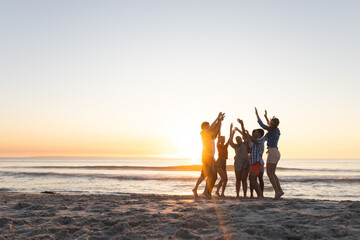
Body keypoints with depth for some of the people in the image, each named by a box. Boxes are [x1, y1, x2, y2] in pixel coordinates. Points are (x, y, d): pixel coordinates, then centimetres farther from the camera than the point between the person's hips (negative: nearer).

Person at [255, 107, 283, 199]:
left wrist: (257, 114, 9)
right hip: (276, 153, 9)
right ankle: (280, 190, 8)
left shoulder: (272, 130, -10)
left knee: (269, 173, -6)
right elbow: (270, 127, 35)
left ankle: (277, 191, -11)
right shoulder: (277, 130, 12)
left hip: (272, 152, -9)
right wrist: (266, 117, 43)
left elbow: (261, 124, -1)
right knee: (272, 173, 13)